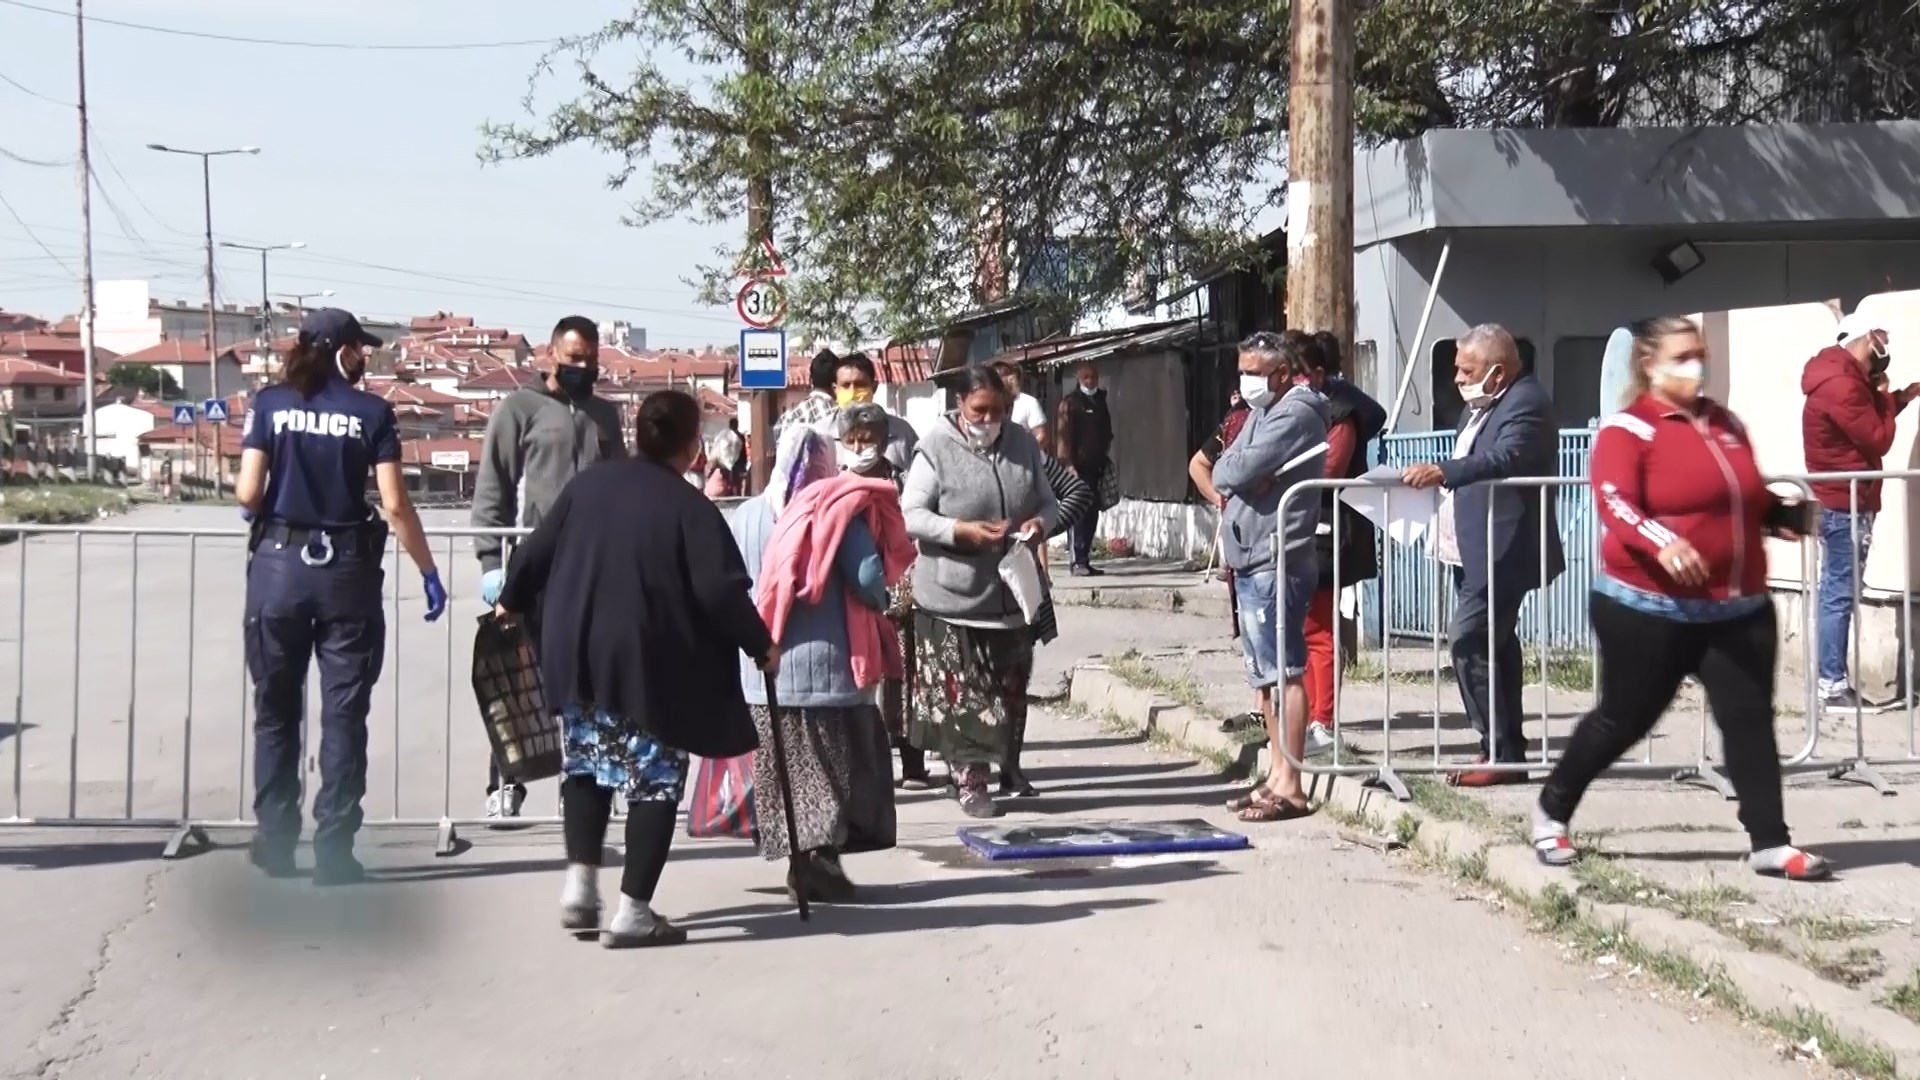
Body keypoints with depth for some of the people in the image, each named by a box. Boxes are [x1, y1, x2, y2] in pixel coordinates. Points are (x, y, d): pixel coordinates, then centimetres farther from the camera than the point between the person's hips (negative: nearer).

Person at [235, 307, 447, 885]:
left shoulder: (270, 403, 2)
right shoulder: (371, 412, -2)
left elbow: (248, 494, -5)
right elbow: (395, 505, -7)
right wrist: (429, 572, 0)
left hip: (278, 565, 2)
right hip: (347, 570, -2)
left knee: (276, 709, 14)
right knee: (343, 714, 4)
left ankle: (275, 844, 18)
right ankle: (332, 851, 3)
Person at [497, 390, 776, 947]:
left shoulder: (587, 483, 5)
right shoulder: (690, 507, -12)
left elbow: (537, 550, 11)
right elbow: (722, 591, -15)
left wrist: (513, 599, 29)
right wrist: (761, 645, -1)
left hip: (577, 655, 6)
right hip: (651, 666, -5)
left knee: (586, 766, 21)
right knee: (655, 780, 3)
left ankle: (580, 881, 12)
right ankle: (633, 909, 2)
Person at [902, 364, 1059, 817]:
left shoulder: (1023, 443, 5)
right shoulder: (937, 447, -8)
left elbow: (1047, 500, 15)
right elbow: (910, 514, -11)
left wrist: (1040, 522, -9)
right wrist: (962, 531, -23)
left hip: (1011, 593, 4)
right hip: (953, 594, -4)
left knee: (1010, 689, 12)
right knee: (961, 694, -2)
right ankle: (970, 781, 5)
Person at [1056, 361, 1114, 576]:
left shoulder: (1101, 401, 16)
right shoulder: (1071, 403, -3)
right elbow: (1064, 436, -9)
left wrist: (1107, 461, 15)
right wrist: (1069, 465, -17)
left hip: (1098, 467, 6)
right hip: (1079, 466, -6)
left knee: (1092, 513, 7)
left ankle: (1085, 560, 13)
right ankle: (1079, 561, -7)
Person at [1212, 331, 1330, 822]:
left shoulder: (1295, 414, -12)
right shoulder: (1263, 412, 20)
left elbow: (1240, 471, -19)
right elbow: (1222, 471, 17)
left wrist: (1235, 470, 1)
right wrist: (1238, 472, -2)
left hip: (1276, 563, -10)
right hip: (1251, 560, 10)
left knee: (1284, 672, -10)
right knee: (1266, 674, 14)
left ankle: (1290, 787, -10)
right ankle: (1277, 776, 21)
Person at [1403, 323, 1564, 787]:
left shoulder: (1527, 402, -15)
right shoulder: (1480, 405, 16)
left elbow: (1505, 458, -32)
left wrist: (1442, 471, -43)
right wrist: (1440, 478, 5)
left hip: (1502, 552, -11)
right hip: (1475, 551, 11)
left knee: (1469, 643, -15)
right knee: (1495, 646, 14)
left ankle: (1501, 752, -10)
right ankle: (1507, 751, 22)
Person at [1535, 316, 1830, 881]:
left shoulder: (1725, 423, 13)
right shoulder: (1627, 429, -9)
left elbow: (1750, 502, 25)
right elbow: (1614, 505, -24)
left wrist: (1790, 516, 5)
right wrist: (1661, 543, -40)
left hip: (1740, 607, 6)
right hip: (1650, 609, -6)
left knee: (1749, 719, 0)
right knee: (1624, 718, 5)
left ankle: (1770, 844, 4)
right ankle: (1551, 811, 24)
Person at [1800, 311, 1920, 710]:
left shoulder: (1844, 378, 14)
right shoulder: (1841, 385, -20)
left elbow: (1870, 419, 18)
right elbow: (1878, 439, -17)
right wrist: (1885, 396, -2)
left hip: (1842, 502, 11)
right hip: (1846, 505, -11)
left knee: (1837, 593, 11)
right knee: (1840, 594, -9)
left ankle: (1833, 680, 15)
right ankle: (1834, 685, -7)